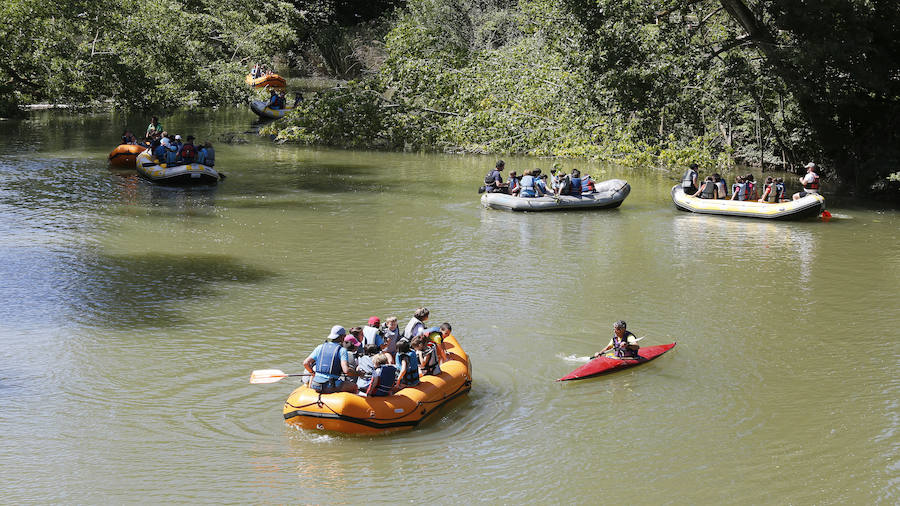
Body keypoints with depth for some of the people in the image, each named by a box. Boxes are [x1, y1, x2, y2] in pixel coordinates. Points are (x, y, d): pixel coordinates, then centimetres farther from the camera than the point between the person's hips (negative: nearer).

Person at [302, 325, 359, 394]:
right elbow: (346, 370, -15)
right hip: (331, 387, -4)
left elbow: (306, 363, 4)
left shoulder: (320, 348, 9)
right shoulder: (342, 350, -3)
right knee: (354, 386, 18)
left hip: (316, 386, 4)